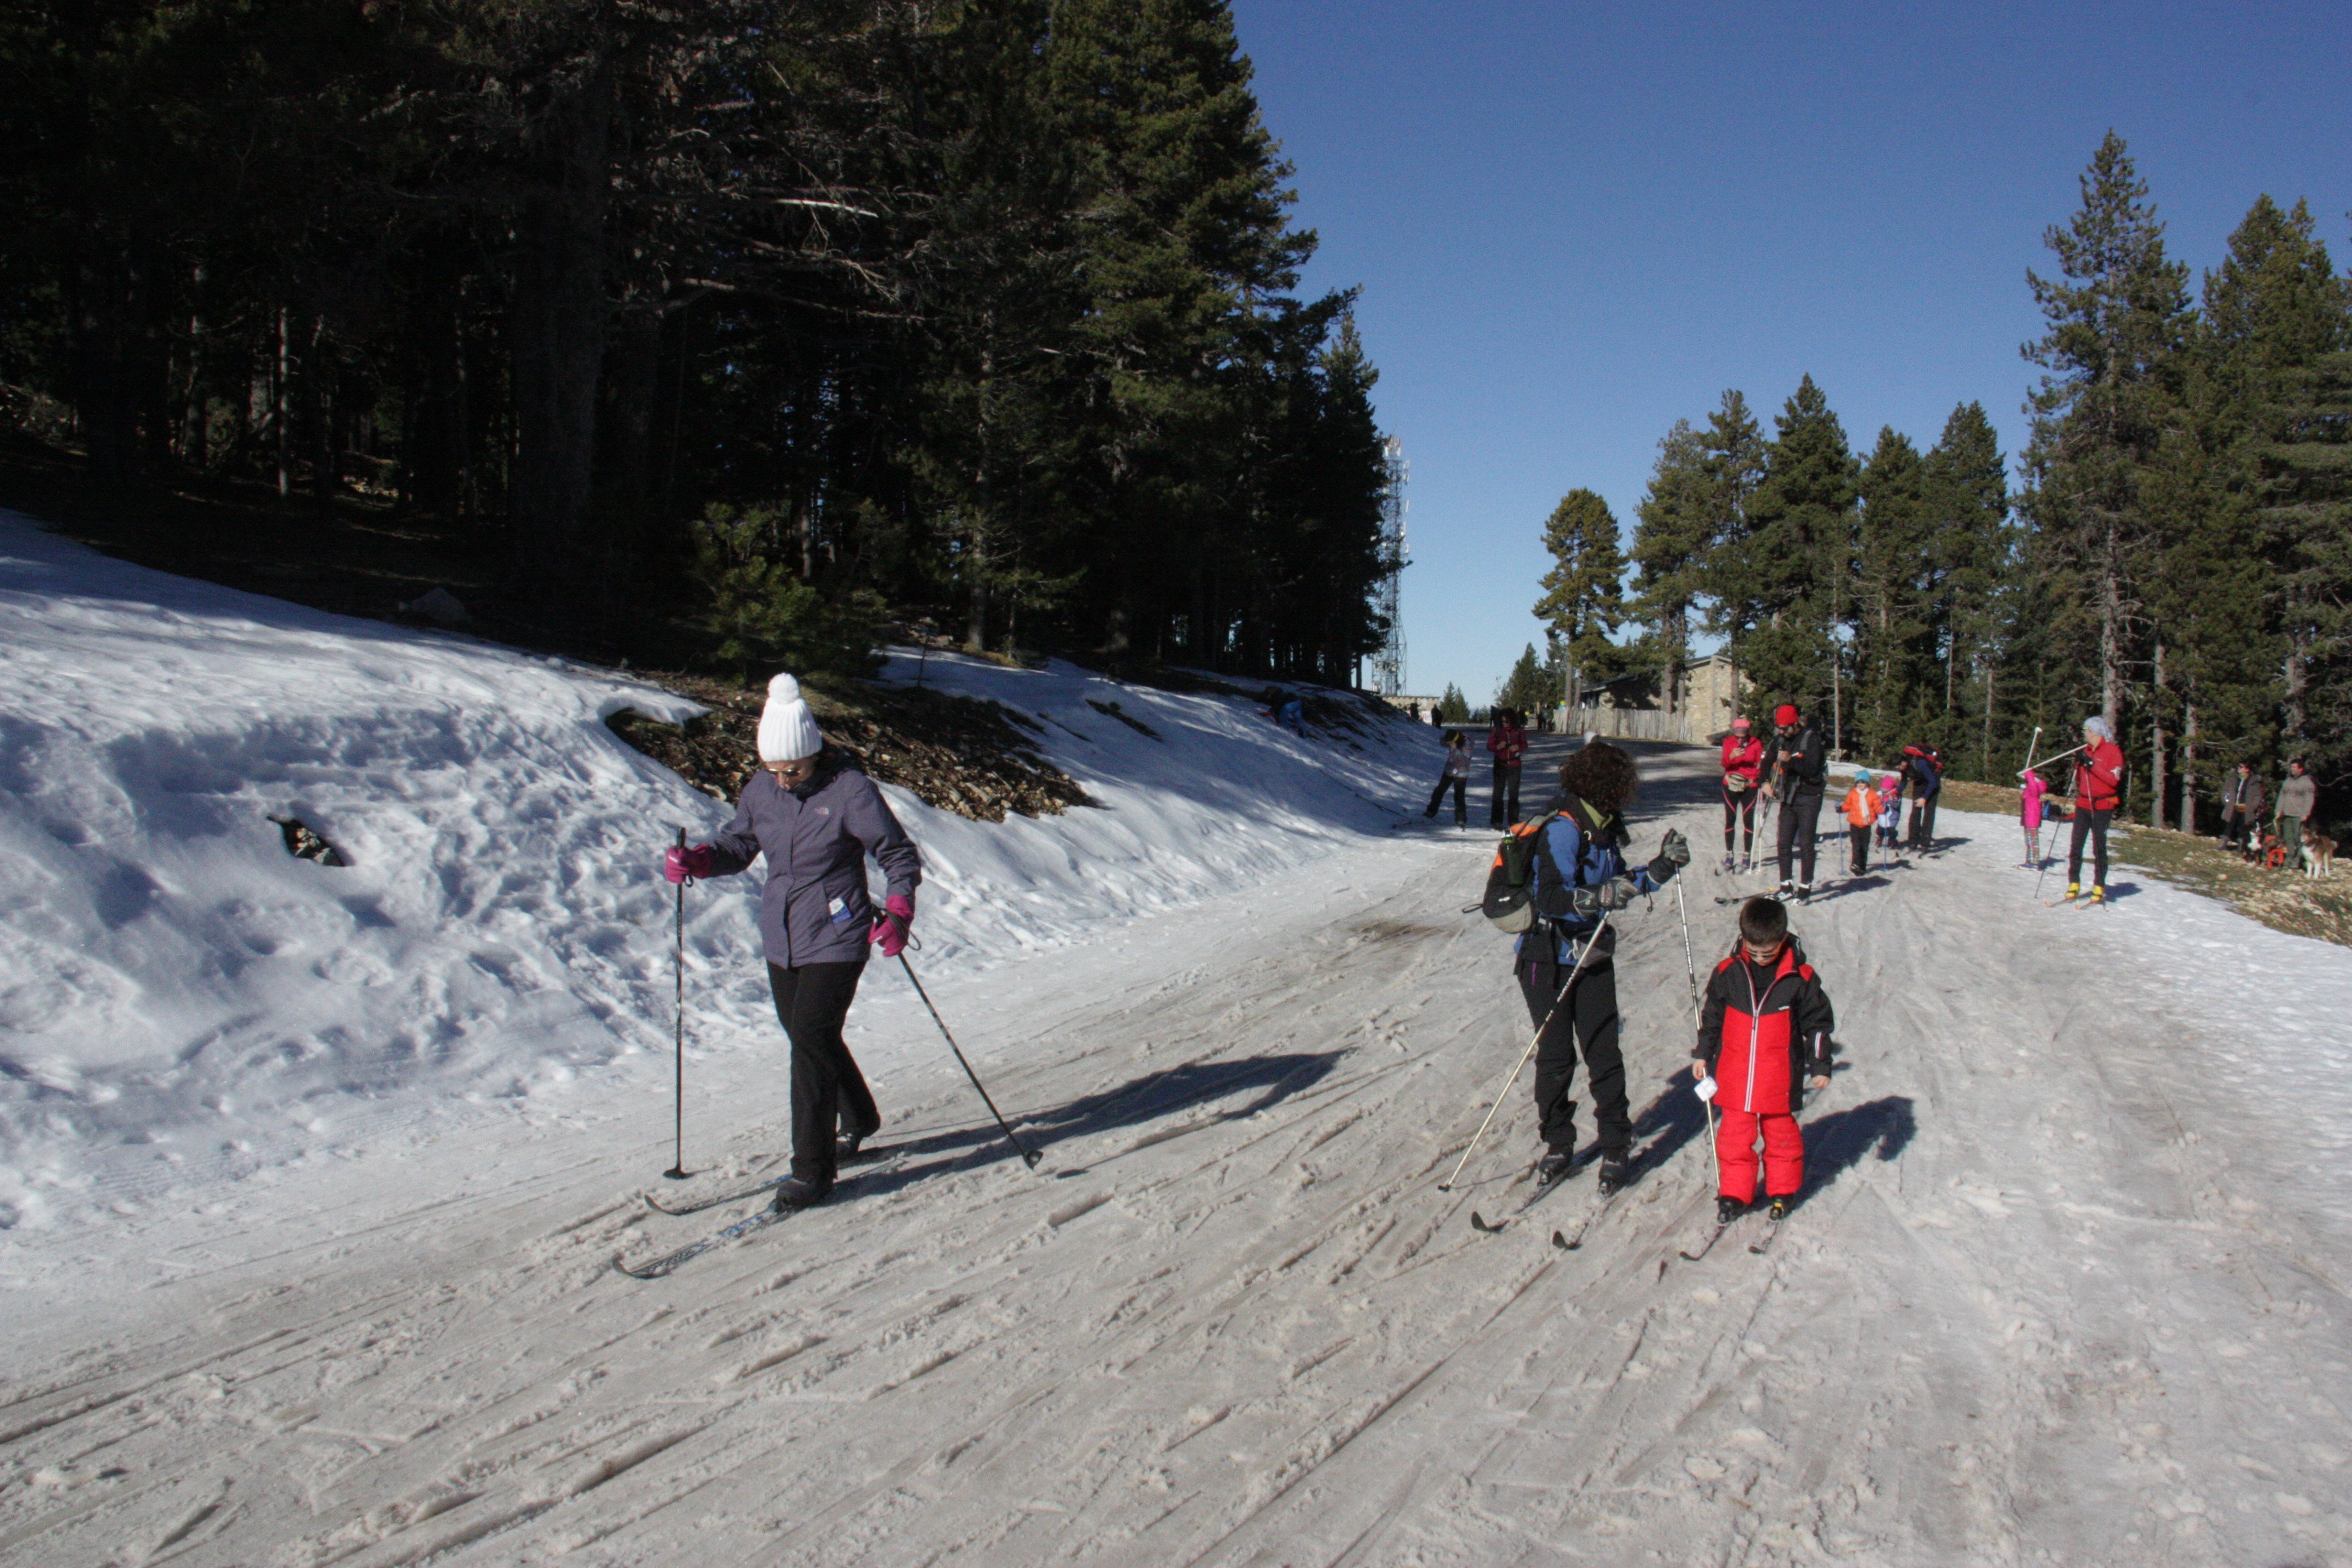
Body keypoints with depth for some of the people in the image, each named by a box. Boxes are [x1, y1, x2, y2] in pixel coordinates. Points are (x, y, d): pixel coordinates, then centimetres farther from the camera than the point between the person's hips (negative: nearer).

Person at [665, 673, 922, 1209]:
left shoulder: (850, 790, -15)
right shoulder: (762, 789, 1)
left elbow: (899, 854, -10)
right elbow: (738, 844, 13)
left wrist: (898, 911, -24)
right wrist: (696, 860, -8)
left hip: (836, 940, -7)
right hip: (781, 940, 7)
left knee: (810, 1040, -12)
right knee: (810, 1038, 18)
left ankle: (812, 1168, -1)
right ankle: (858, 1121, 43)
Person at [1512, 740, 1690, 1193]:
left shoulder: (1603, 829, 6)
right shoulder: (1562, 830, -19)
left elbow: (1620, 886, 19)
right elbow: (1551, 896, -29)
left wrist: (1661, 869, 8)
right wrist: (1598, 897, -42)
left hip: (1592, 957, 6)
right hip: (1548, 958, -6)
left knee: (1604, 1054, 4)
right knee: (1555, 1057, 3)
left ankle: (1616, 1147, 16)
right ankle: (1557, 1145, 20)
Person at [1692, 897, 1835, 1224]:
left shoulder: (1801, 977, -7)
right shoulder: (1728, 972, -2)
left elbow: (1818, 1022, 4)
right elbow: (1711, 1016, 11)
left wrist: (1820, 1065, 4)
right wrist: (1703, 1054, 14)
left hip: (1780, 1076, -1)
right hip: (1734, 1074, 2)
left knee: (1780, 1132, 11)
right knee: (1734, 1133, 5)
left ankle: (1783, 1191, 28)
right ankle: (1734, 1193, 17)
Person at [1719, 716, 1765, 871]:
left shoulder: (1757, 744, -4)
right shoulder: (1728, 742, -1)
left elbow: (1761, 767, 2)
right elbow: (1724, 763, -11)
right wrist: (1732, 757, -32)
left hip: (1750, 786, -1)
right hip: (1731, 786, 1)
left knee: (1748, 820, -1)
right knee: (1730, 819, 2)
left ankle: (1747, 856, 5)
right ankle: (1728, 855, 9)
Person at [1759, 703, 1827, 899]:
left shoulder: (1811, 738, -12)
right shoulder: (1781, 739, 7)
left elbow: (1812, 768, -21)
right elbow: (1768, 761, 17)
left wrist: (1791, 760, -36)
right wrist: (1766, 782, 0)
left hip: (1808, 797, -6)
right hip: (1788, 797, 6)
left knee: (1806, 844, -4)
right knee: (1784, 844, 5)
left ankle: (1805, 888, 2)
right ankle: (1786, 887, 12)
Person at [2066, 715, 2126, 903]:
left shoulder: (2113, 751, -6)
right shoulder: (2087, 750, 14)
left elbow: (2114, 780, -15)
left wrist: (2092, 765, -20)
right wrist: (2078, 765, -1)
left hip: (2102, 806, -6)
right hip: (2083, 805, 6)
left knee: (2099, 848, -2)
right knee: (2075, 846, 1)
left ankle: (2099, 888, 5)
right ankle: (2074, 884, 8)